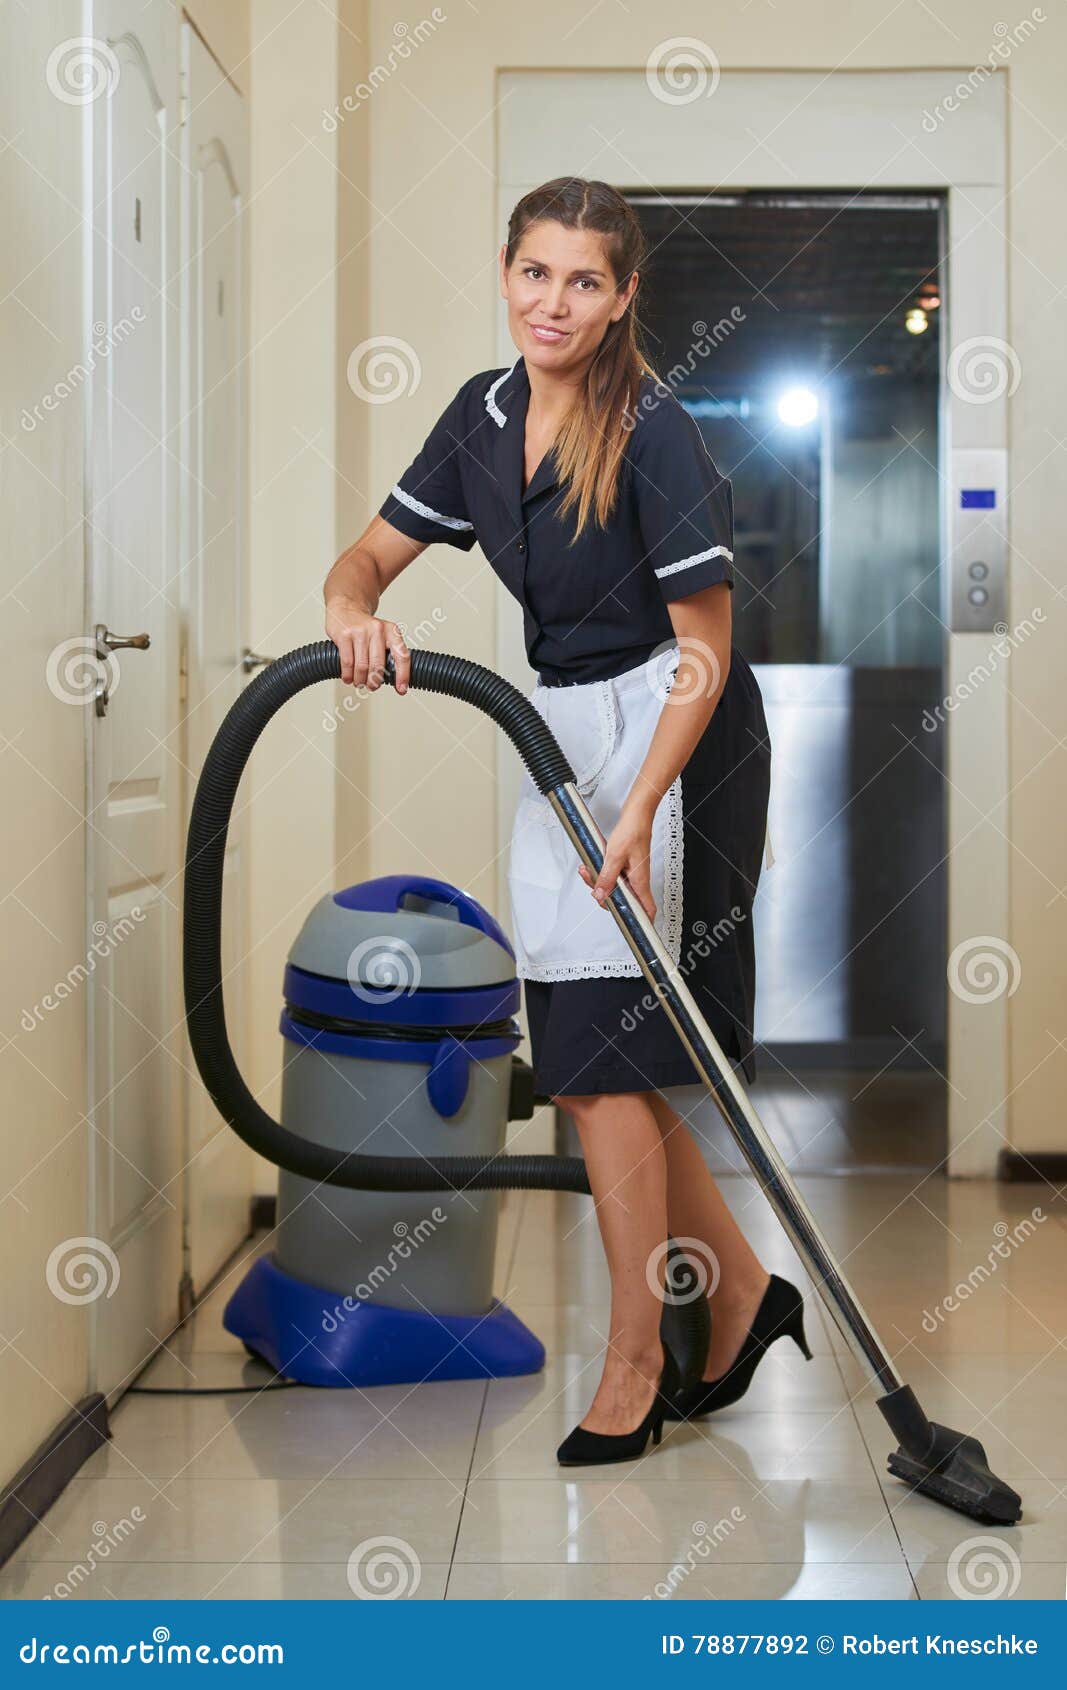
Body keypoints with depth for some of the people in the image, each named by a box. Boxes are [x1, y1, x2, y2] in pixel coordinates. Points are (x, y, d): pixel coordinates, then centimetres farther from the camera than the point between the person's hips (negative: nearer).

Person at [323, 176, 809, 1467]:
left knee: (602, 1058, -7)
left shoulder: (653, 435, -18)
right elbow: (371, 553, 8)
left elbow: (704, 651, -17)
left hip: (674, 742, -8)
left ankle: (632, 1377, 5)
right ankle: (744, 1294, 25)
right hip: (562, 730, 8)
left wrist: (638, 814, -25)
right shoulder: (484, 414, 4)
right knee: (588, 1060, 9)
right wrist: (354, 607, -16)